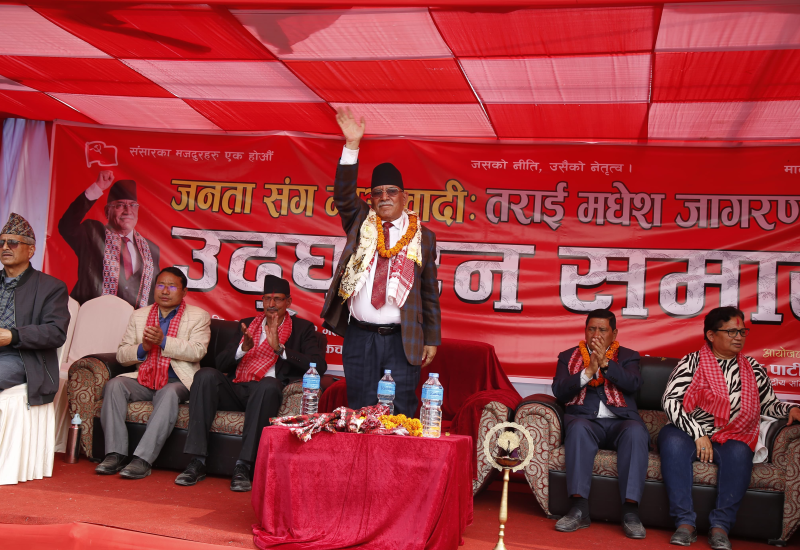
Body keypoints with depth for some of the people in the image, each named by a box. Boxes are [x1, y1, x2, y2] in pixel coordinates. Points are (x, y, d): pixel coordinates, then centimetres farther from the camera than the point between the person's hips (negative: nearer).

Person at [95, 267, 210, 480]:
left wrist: (163, 341, -21)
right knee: (114, 385, -23)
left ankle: (143, 459, -38)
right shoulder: (139, 315, 18)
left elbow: (197, 351, -11)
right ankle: (115, 454, -25)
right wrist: (142, 348, -10)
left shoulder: (199, 316, 6)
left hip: (177, 381, -4)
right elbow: (121, 354, 13)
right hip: (144, 379, 4)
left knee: (169, 393, -36)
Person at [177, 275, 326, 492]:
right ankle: (197, 462, -24)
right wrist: (243, 347, -8)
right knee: (206, 375, -25)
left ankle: (244, 466, -32)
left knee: (268, 384, -37)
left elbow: (319, 366, -5)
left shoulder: (302, 328, 12)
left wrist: (280, 348, -12)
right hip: (236, 390, 4)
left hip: (265, 391, -3)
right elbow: (221, 362, 13)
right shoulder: (247, 324, 23)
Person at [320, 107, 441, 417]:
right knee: (360, 412, 7)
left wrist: (432, 340, 4)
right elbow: (343, 195, -7)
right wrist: (352, 145, -15)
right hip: (359, 336, 1)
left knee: (402, 412, 2)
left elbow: (430, 292, 7)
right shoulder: (361, 223, 11)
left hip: (402, 340, -1)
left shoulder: (423, 236, 7)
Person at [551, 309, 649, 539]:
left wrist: (605, 363, -17)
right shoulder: (569, 357, 18)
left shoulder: (627, 356, 17)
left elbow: (633, 384, -4)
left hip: (620, 421, 0)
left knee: (636, 431, -34)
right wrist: (588, 372, -12)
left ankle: (630, 511, -35)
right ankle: (579, 509, -37)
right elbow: (559, 391, 2)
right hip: (586, 420, 0)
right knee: (578, 428, -35)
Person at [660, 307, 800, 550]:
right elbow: (670, 400, -7)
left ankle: (720, 526, -28)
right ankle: (685, 522, -32)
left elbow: (769, 403, 25)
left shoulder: (753, 369, 15)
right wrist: (698, 433, -16)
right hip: (690, 433, -2)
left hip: (730, 437, 2)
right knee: (672, 440, -35)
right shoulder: (692, 363, 3)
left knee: (739, 452, -33)